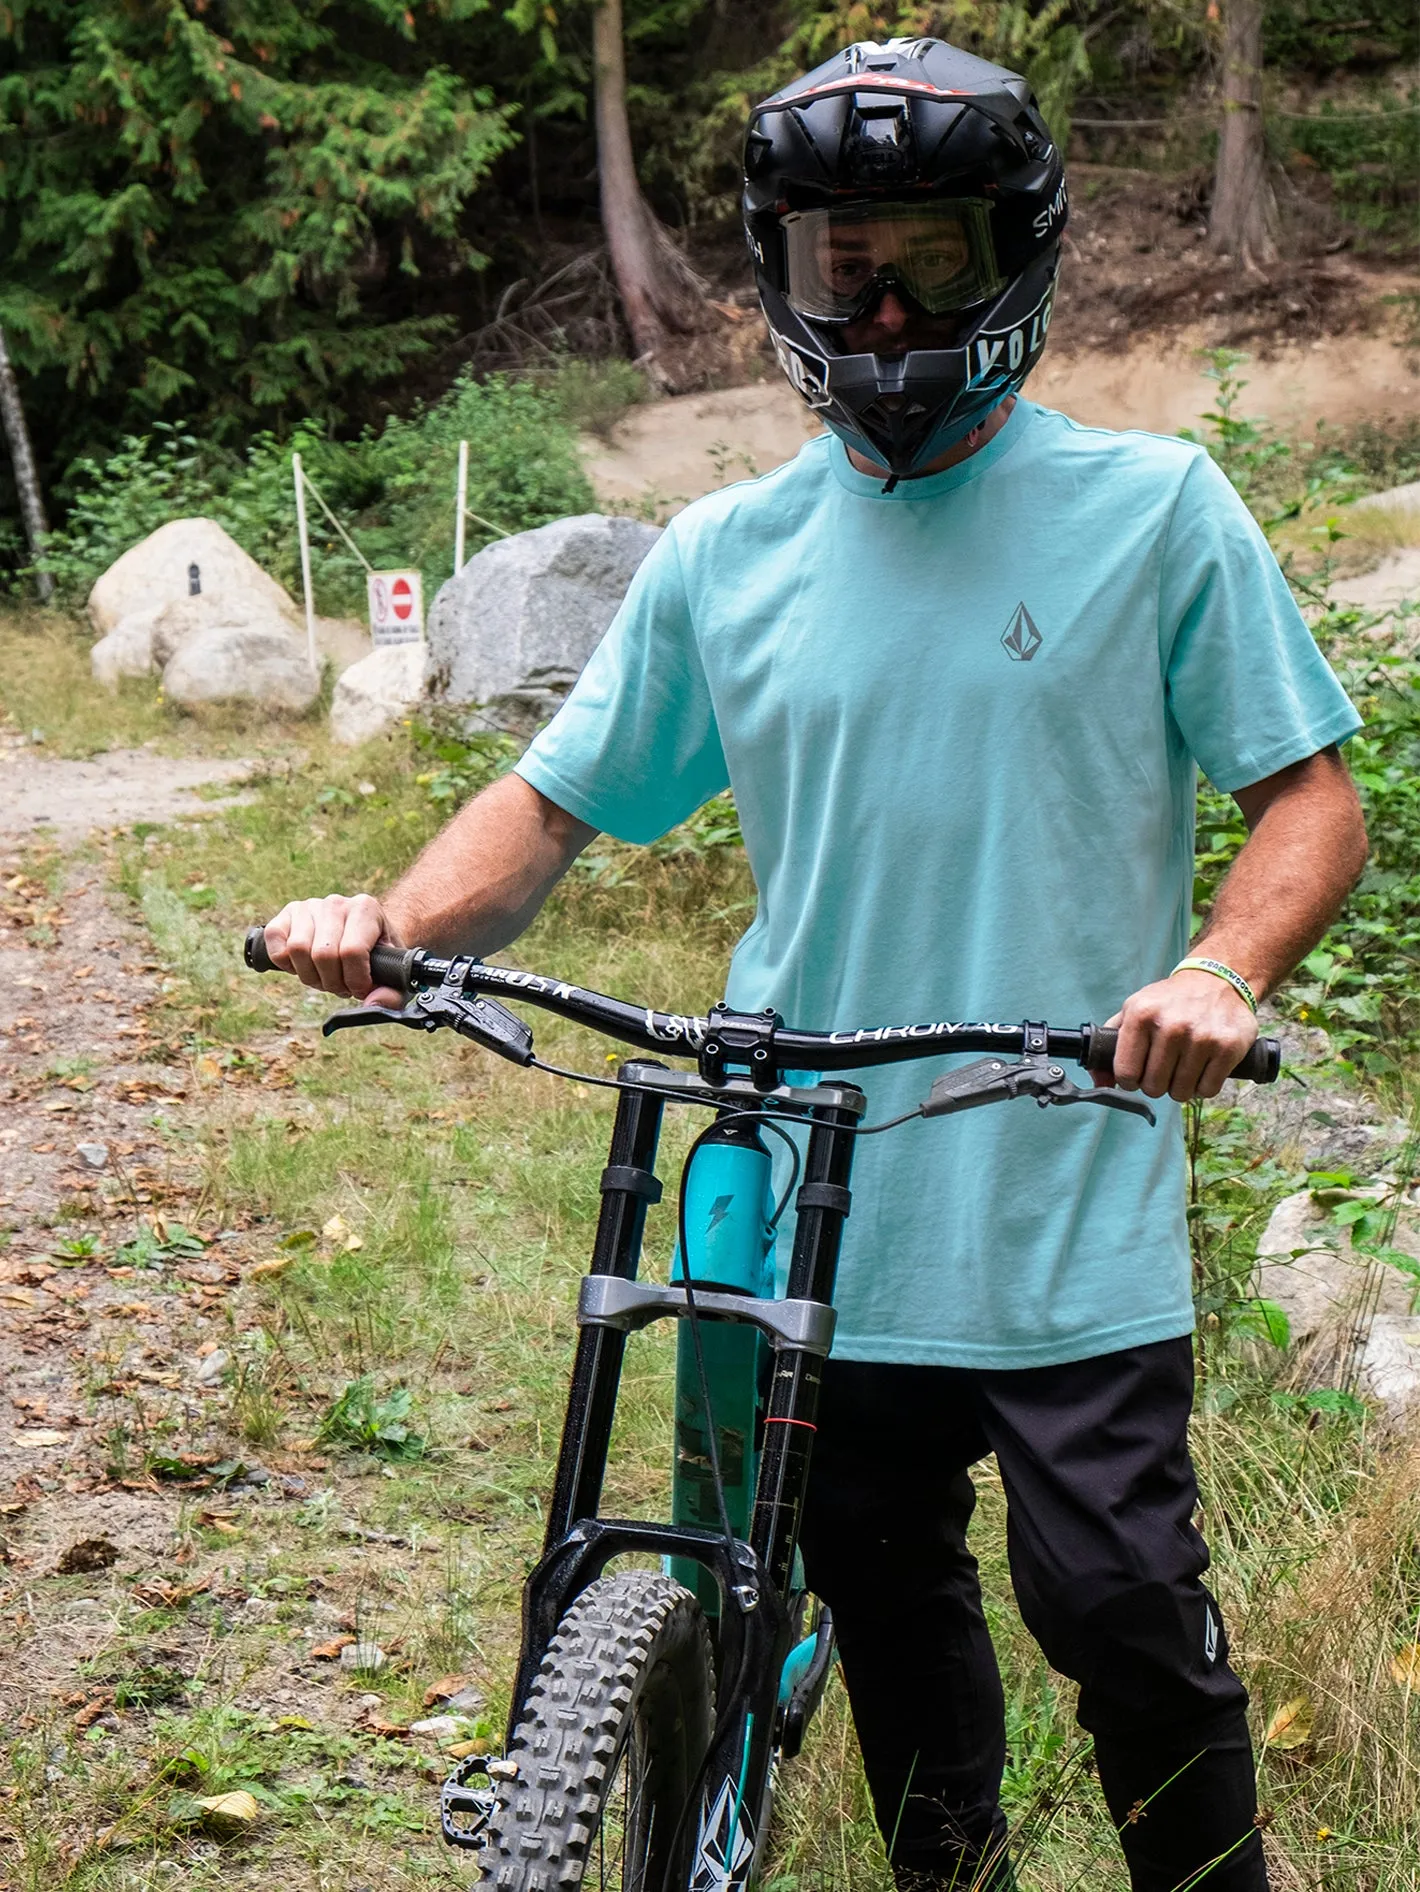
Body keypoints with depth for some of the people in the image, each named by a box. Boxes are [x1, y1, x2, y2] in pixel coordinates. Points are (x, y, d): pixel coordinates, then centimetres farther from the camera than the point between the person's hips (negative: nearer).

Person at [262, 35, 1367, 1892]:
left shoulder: (1153, 507, -2)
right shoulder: (725, 554, 6)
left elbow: (1313, 796, -3)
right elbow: (556, 800, 9)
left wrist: (1221, 972, -24)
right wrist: (400, 918, -12)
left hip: (1071, 1205, -3)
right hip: (813, 1213, 4)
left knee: (1122, 1605, -5)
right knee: (889, 1604, 16)